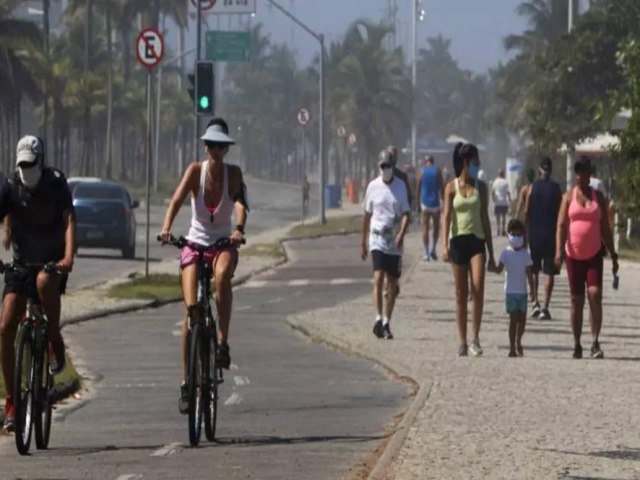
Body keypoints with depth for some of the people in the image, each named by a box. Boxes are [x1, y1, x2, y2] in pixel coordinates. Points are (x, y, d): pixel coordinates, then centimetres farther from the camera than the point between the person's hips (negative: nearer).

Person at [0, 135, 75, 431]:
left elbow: (69, 220, -20)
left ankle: (55, 341, -15)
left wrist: (68, 257, -38)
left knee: (45, 282, -40)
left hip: (52, 261, -3)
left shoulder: (56, 183, -10)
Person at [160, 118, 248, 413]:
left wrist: (239, 229, -44)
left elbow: (240, 203, -23)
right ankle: (186, 380, -6)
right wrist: (167, 227, -40)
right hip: (195, 244, 0)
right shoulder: (196, 170, -8)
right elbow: (177, 200, -22)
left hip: (224, 244, 0)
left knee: (222, 275, -36)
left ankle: (223, 342, -27)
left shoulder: (233, 173, -7)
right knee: (191, 306, -13)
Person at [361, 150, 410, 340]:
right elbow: (367, 216, 11)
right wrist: (363, 242, 13)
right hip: (377, 239, -1)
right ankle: (378, 319, -25)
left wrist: (401, 234, -19)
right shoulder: (373, 186, 3)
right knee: (378, 277, -17)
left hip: (395, 243, 1)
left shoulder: (401, 186, 3)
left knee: (392, 283, 6)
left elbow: (406, 214, -1)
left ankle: (387, 322, 16)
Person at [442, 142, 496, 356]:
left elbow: (485, 218, 12)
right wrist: (445, 245, -17)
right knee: (461, 293, 3)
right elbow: (447, 216, -3)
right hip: (458, 240, -1)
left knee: (478, 287, -18)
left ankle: (475, 338, -13)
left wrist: (491, 253, 11)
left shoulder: (481, 187, 9)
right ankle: (463, 341, 9)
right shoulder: (452, 187, 3)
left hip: (477, 240, 1)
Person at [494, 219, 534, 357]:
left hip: (522, 291, 3)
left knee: (522, 319, 4)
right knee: (513, 318, -6)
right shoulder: (506, 253, -2)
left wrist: (532, 289, 4)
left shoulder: (525, 254, 6)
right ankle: (512, 347, -1)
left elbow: (529, 273, 8)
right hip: (511, 291, -3)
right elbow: (499, 269, -10)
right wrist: (496, 268, -33)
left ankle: (518, 343, 24)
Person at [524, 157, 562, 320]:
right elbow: (560, 214, -1)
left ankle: (535, 302, 4)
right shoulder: (556, 189, -2)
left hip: (534, 233, 1)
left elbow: (526, 212, 0)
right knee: (549, 272, 0)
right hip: (551, 233, -1)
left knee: (534, 270, 16)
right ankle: (545, 308, -6)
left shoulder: (532, 188, 0)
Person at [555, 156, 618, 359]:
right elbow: (561, 225, -5)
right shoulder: (569, 197, 3)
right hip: (574, 255, 0)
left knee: (595, 294, -15)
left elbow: (605, 228, 11)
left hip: (594, 254, 0)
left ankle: (595, 343, -15)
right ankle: (577, 345, 12)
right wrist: (559, 251, -18)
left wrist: (613, 255, 9)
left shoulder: (598, 197, 7)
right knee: (576, 301, 4)